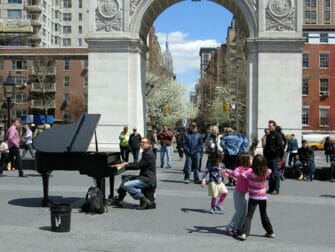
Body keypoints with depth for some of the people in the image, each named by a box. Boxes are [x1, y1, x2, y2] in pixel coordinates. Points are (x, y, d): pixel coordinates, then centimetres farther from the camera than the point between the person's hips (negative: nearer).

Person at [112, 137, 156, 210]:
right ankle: (119, 199, 26)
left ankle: (144, 201, -16)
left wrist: (125, 166, -15)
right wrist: (128, 164, 14)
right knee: (125, 179, 20)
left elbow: (138, 166, -21)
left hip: (148, 180, -11)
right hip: (144, 177, 11)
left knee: (126, 185, -23)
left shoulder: (148, 154, -17)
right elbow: (139, 165, 24)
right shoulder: (146, 153, 17)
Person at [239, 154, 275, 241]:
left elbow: (241, 175, -23)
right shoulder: (266, 172, -8)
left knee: (249, 216, -3)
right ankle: (270, 232, 29)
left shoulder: (251, 172, -18)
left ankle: (244, 233, -15)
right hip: (263, 197, 3)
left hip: (253, 197, -3)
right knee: (264, 215, 20)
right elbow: (269, 171, 15)